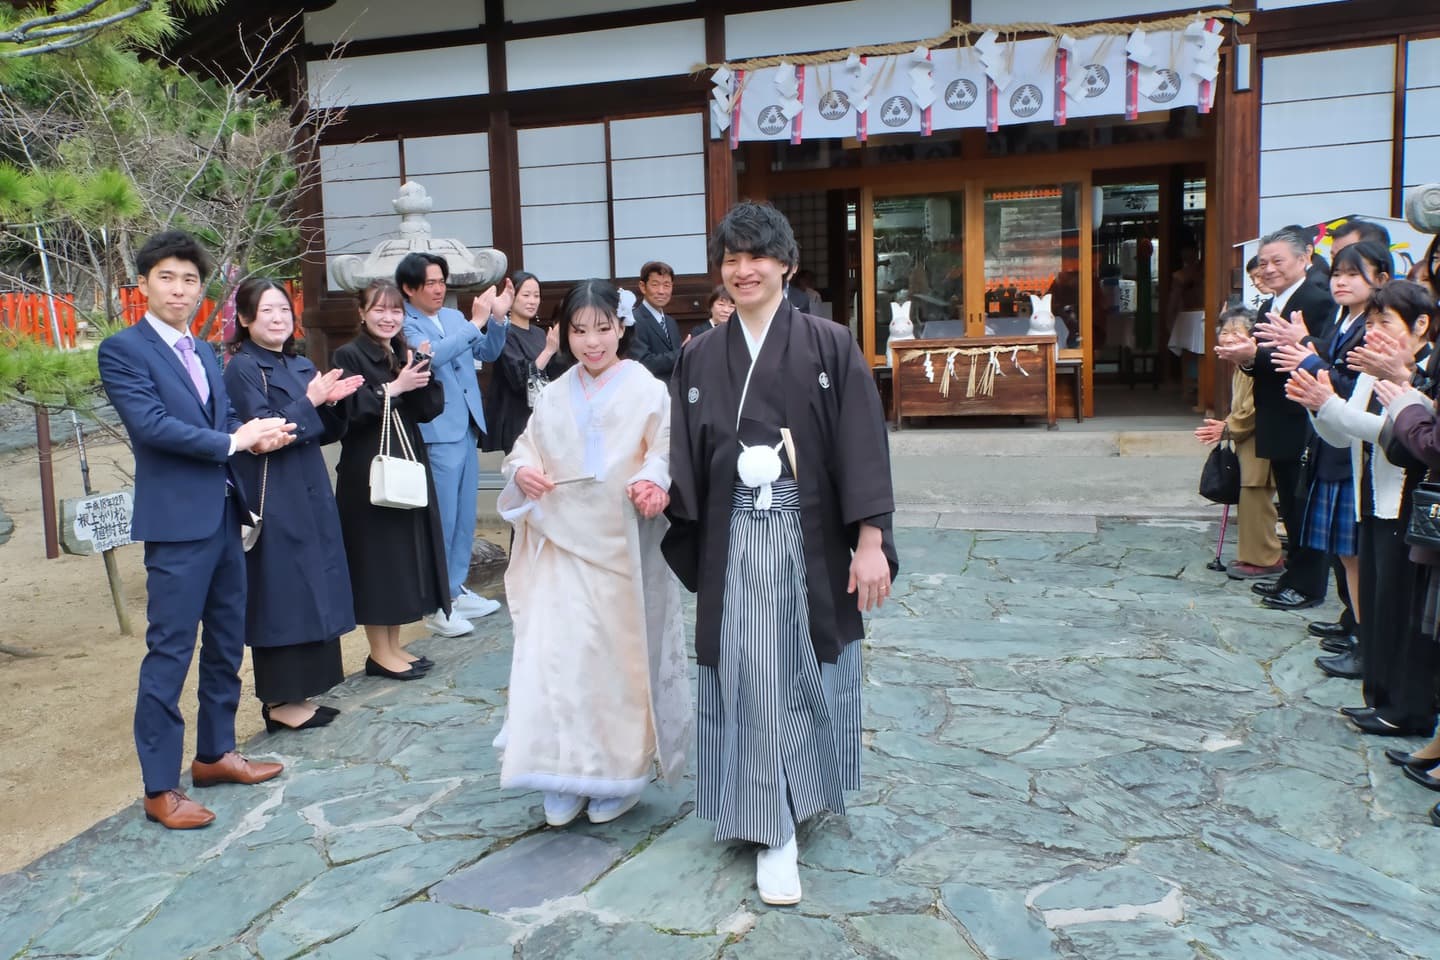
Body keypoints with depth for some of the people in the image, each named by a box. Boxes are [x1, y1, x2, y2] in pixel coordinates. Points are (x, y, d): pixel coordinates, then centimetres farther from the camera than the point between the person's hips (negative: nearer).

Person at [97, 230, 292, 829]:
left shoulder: (204, 353, 17)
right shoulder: (123, 349, -7)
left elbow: (225, 423, 14)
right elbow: (150, 424, -19)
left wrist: (257, 434, -8)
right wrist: (233, 441, -14)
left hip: (224, 515, 8)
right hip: (177, 521, -8)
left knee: (226, 646, 15)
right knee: (169, 655, -3)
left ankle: (215, 753, 30)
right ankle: (159, 787, 7)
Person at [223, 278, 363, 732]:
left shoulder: (302, 367, 13)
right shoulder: (242, 368, -8)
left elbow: (325, 433, 13)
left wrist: (332, 402, -4)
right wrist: (310, 400, -16)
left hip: (310, 494, 8)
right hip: (273, 500, -8)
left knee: (312, 590, 10)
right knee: (280, 593, -3)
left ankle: (299, 693, 20)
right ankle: (279, 701, 7)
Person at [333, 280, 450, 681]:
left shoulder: (408, 355, 13)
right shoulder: (348, 356, -5)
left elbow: (429, 410, 4)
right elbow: (347, 411, -17)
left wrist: (422, 374, -11)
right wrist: (393, 388, -19)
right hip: (366, 470, -7)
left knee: (403, 552, 10)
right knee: (375, 554, -1)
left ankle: (393, 646, 21)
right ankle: (379, 653, 10)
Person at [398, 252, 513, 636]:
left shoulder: (454, 316, 11)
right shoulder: (403, 325, -10)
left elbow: (488, 353, 13)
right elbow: (431, 355, -27)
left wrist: (497, 318, -4)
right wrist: (475, 323, -24)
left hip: (466, 428, 8)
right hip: (436, 434, -8)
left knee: (464, 516, 15)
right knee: (441, 519, -2)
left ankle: (455, 589, 28)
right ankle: (435, 604, 9)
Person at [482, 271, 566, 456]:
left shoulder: (540, 333, 11)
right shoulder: (505, 334, -9)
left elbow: (555, 376, 13)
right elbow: (520, 379, -19)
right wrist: (549, 350, -24)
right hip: (517, 421, -7)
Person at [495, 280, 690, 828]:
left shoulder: (647, 390, 0)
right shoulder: (554, 396, 14)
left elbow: (665, 452, -9)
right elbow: (527, 447, 16)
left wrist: (652, 483, -30)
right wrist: (523, 471, -7)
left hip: (623, 546, -3)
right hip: (563, 543, 4)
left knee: (620, 653, 4)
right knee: (555, 653, -2)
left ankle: (619, 774, 21)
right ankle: (566, 778, 11)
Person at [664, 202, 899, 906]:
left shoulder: (829, 347, -2)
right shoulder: (700, 358, 6)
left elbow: (863, 448, -7)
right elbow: (685, 459, 6)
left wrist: (871, 541, -12)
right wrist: (658, 486, -14)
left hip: (812, 540, -1)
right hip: (736, 545, 1)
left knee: (811, 673, 13)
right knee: (752, 682, 1)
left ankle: (807, 789, 39)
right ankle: (774, 833, 13)